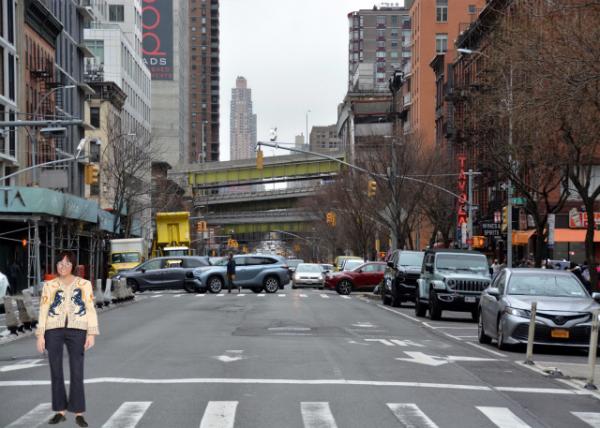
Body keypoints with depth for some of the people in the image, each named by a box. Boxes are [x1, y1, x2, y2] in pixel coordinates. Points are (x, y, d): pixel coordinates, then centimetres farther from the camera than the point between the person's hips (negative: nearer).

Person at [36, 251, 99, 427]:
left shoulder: (84, 284, 4)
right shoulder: (49, 285, 6)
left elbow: (90, 310, 1)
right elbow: (43, 311, 4)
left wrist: (91, 334, -7)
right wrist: (40, 335, -3)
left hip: (76, 330, -1)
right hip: (54, 330, 1)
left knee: (77, 373, -5)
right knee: (56, 372, 4)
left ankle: (79, 413, 1)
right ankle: (60, 411, 14)